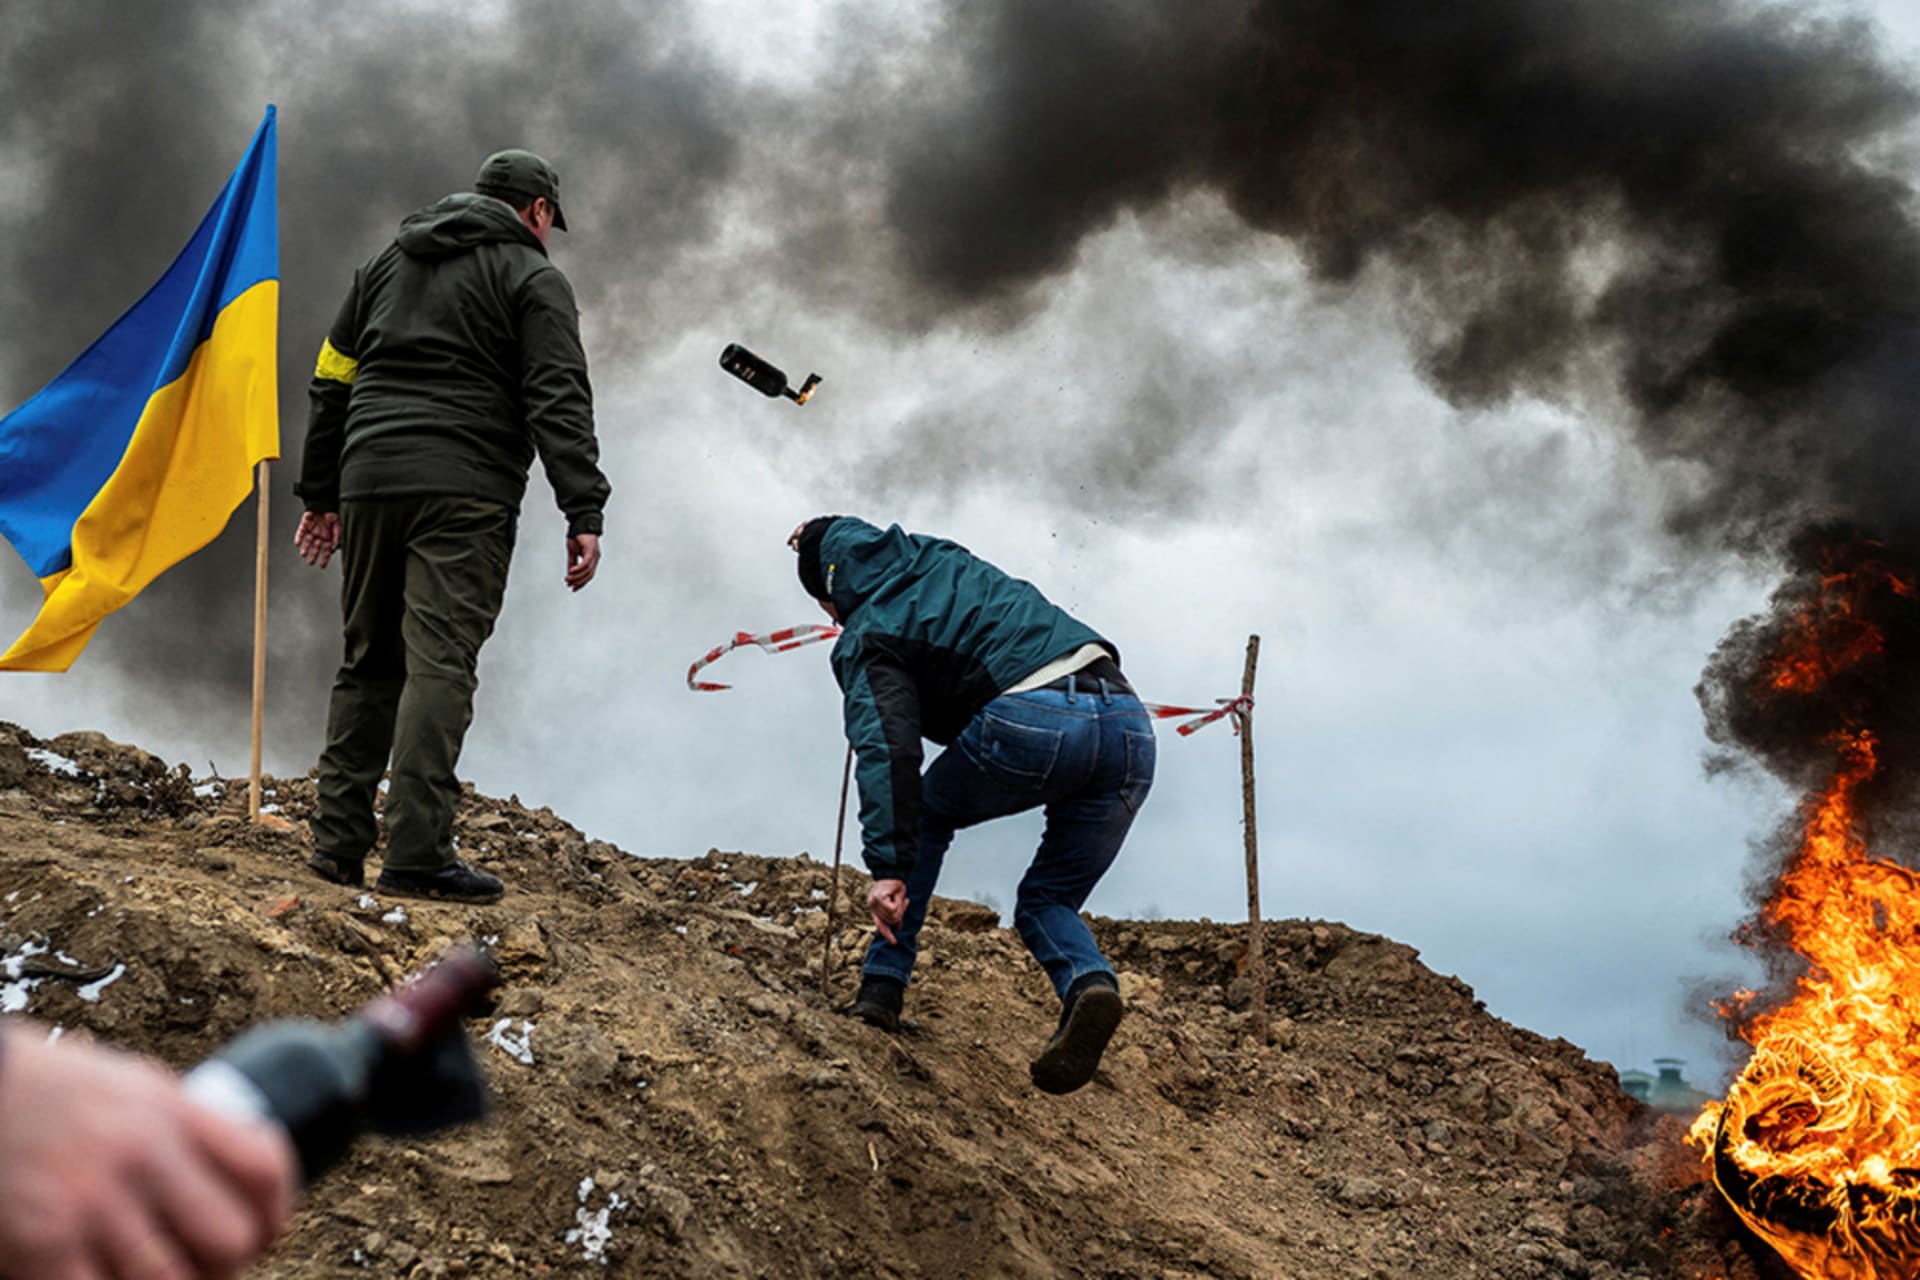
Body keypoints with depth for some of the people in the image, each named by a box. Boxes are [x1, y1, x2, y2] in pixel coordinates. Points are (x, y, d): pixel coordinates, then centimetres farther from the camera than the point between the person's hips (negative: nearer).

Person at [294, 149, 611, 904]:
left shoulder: (387, 263, 23)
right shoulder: (532, 280, 4)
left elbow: (331, 382, 22)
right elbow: (558, 403, -7)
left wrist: (320, 493, 25)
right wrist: (584, 514, -11)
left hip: (369, 480, 6)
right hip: (464, 495, -6)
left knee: (368, 663, 13)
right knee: (440, 664, -10)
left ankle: (339, 841, 12)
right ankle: (415, 856, -15)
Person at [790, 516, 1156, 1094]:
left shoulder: (866, 641, 10)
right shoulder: (942, 558, 29)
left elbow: (887, 748, -6)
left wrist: (887, 867, -12)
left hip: (1031, 720, -6)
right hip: (1132, 726, 6)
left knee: (927, 813, 25)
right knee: (1047, 900, 18)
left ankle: (883, 983, 18)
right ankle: (1090, 982, -15)